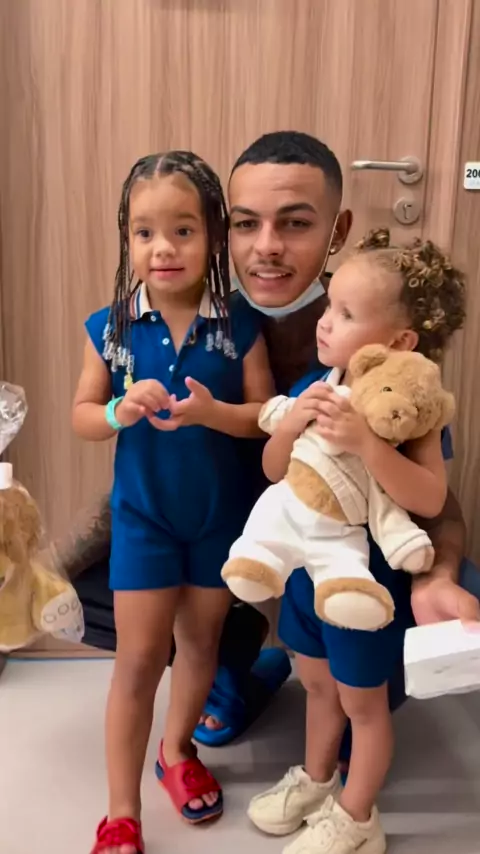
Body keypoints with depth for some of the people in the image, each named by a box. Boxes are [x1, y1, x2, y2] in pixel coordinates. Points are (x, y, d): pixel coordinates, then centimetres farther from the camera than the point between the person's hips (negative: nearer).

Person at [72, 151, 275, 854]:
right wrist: (120, 412, -24)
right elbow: (81, 416, -4)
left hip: (221, 514, 1)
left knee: (201, 640, 19)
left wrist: (212, 412, -28)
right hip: (143, 514, -1)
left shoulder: (238, 324, -11)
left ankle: (178, 750, 47)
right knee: (138, 659, 5)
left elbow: (267, 416, -10)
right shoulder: (111, 327, -10)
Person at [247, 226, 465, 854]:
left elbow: (430, 499, -31)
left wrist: (365, 441, -42)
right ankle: (315, 781, 50)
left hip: (366, 578, -5)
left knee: (362, 700, 15)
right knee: (318, 683, 26)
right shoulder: (317, 385, -6)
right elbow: (274, 470, -4)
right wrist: (293, 423, -24)